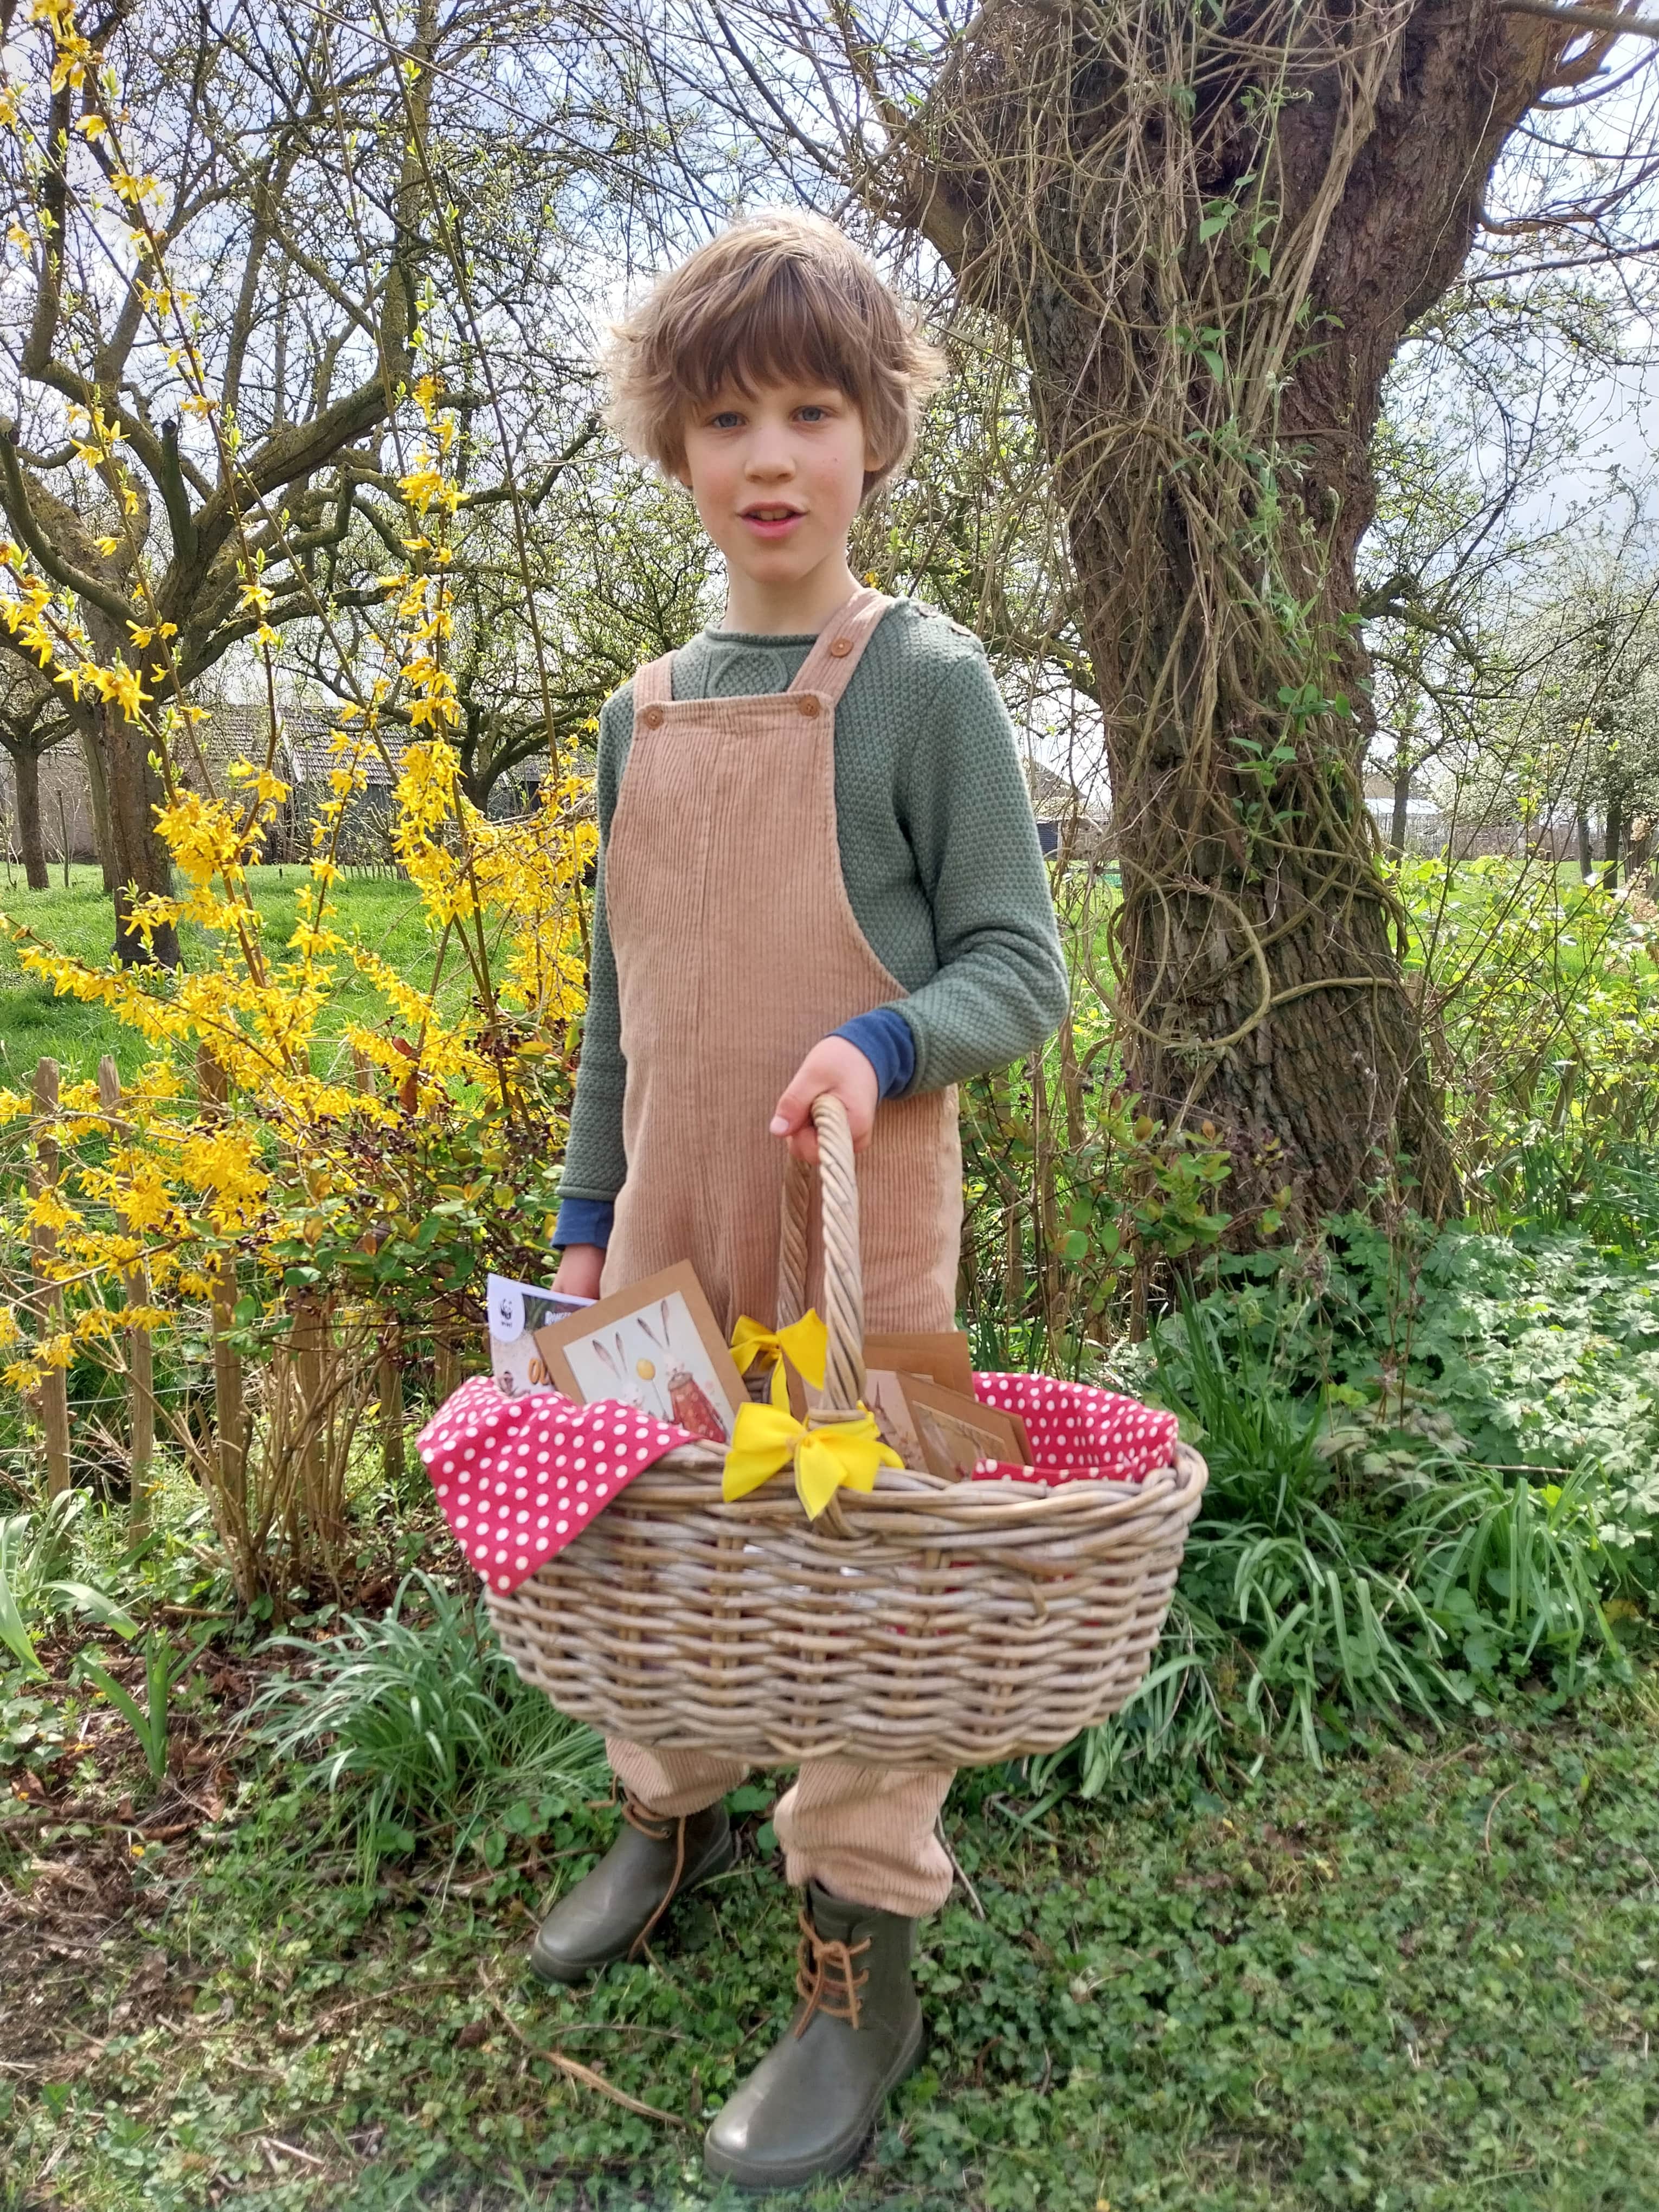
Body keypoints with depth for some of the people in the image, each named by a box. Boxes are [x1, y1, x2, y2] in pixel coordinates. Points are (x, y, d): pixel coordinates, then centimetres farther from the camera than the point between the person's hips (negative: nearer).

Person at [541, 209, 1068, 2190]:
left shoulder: (925, 679, -5)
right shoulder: (645, 713, 10)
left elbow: (1020, 968, -7)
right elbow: (620, 1000, 15)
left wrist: (884, 1044, -27)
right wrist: (587, 1222, 14)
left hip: (856, 1219, -5)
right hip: (667, 1221, 6)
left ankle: (863, 1966, 20)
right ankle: (670, 1818, 43)